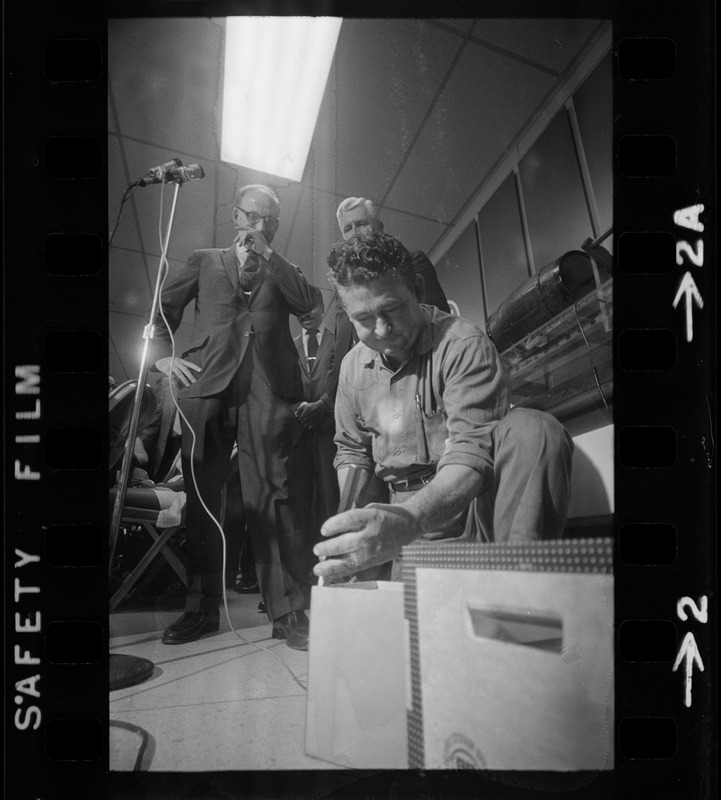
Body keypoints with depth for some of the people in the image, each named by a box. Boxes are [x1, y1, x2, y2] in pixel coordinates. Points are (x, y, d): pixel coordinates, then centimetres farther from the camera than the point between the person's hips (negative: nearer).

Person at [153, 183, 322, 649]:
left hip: (267, 390, -1)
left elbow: (310, 303, 3)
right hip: (207, 386, 1)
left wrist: (267, 255, 3)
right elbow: (164, 307, 22)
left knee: (273, 498, -8)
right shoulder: (205, 262, 24)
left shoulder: (284, 272, 23)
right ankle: (201, 608, 14)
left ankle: (290, 613, -5)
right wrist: (163, 353, 6)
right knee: (201, 498, 2)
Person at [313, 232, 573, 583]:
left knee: (531, 429, -32)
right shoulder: (353, 366, 6)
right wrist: (351, 522, 0)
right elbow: (351, 451, 18)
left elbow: (471, 456, -25)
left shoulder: (463, 344, -15)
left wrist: (407, 519, -43)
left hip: (467, 503, -3)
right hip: (406, 516, 4)